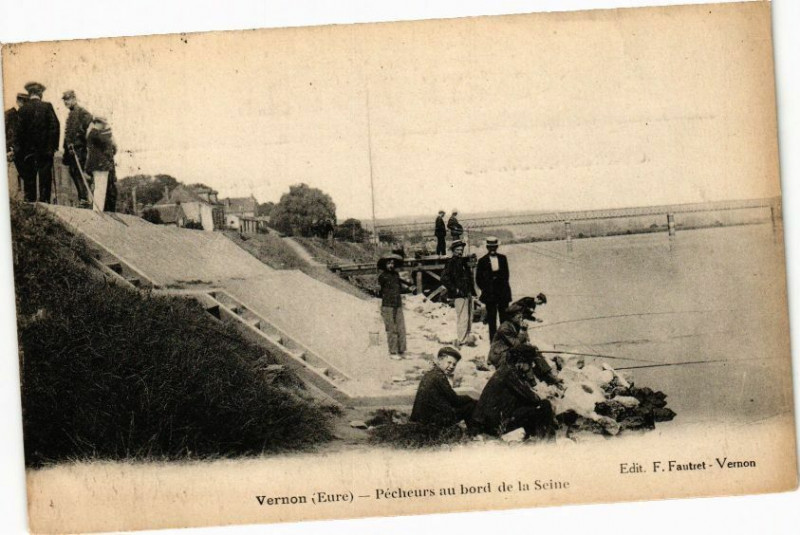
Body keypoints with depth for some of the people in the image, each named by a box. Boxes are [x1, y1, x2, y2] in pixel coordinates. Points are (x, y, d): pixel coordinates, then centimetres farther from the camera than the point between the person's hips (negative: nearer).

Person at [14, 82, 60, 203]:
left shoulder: (23, 109, -4)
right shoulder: (47, 107, -5)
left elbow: (19, 130, -4)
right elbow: (55, 126, -9)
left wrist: (17, 149, 1)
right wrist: (54, 145, -3)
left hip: (28, 150, 0)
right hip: (45, 149, 0)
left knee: (29, 178, 8)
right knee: (45, 177, 4)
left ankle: (30, 201, 8)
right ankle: (44, 201, 2)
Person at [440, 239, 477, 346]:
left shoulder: (464, 261, 16)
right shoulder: (451, 262, -8)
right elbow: (444, 279, -15)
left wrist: (472, 290, 16)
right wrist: (455, 289, -15)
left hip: (467, 294, 8)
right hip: (459, 295, -8)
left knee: (469, 318, 12)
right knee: (463, 318, -10)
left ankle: (466, 338, 20)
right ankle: (461, 340, -6)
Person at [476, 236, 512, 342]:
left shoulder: (502, 258, 8)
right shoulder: (482, 261, 0)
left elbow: (506, 274, 11)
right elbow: (478, 278, 3)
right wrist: (486, 289, -3)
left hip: (503, 293, 2)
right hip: (490, 294, -2)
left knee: (504, 317, 3)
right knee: (491, 318, -2)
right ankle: (493, 340, 2)